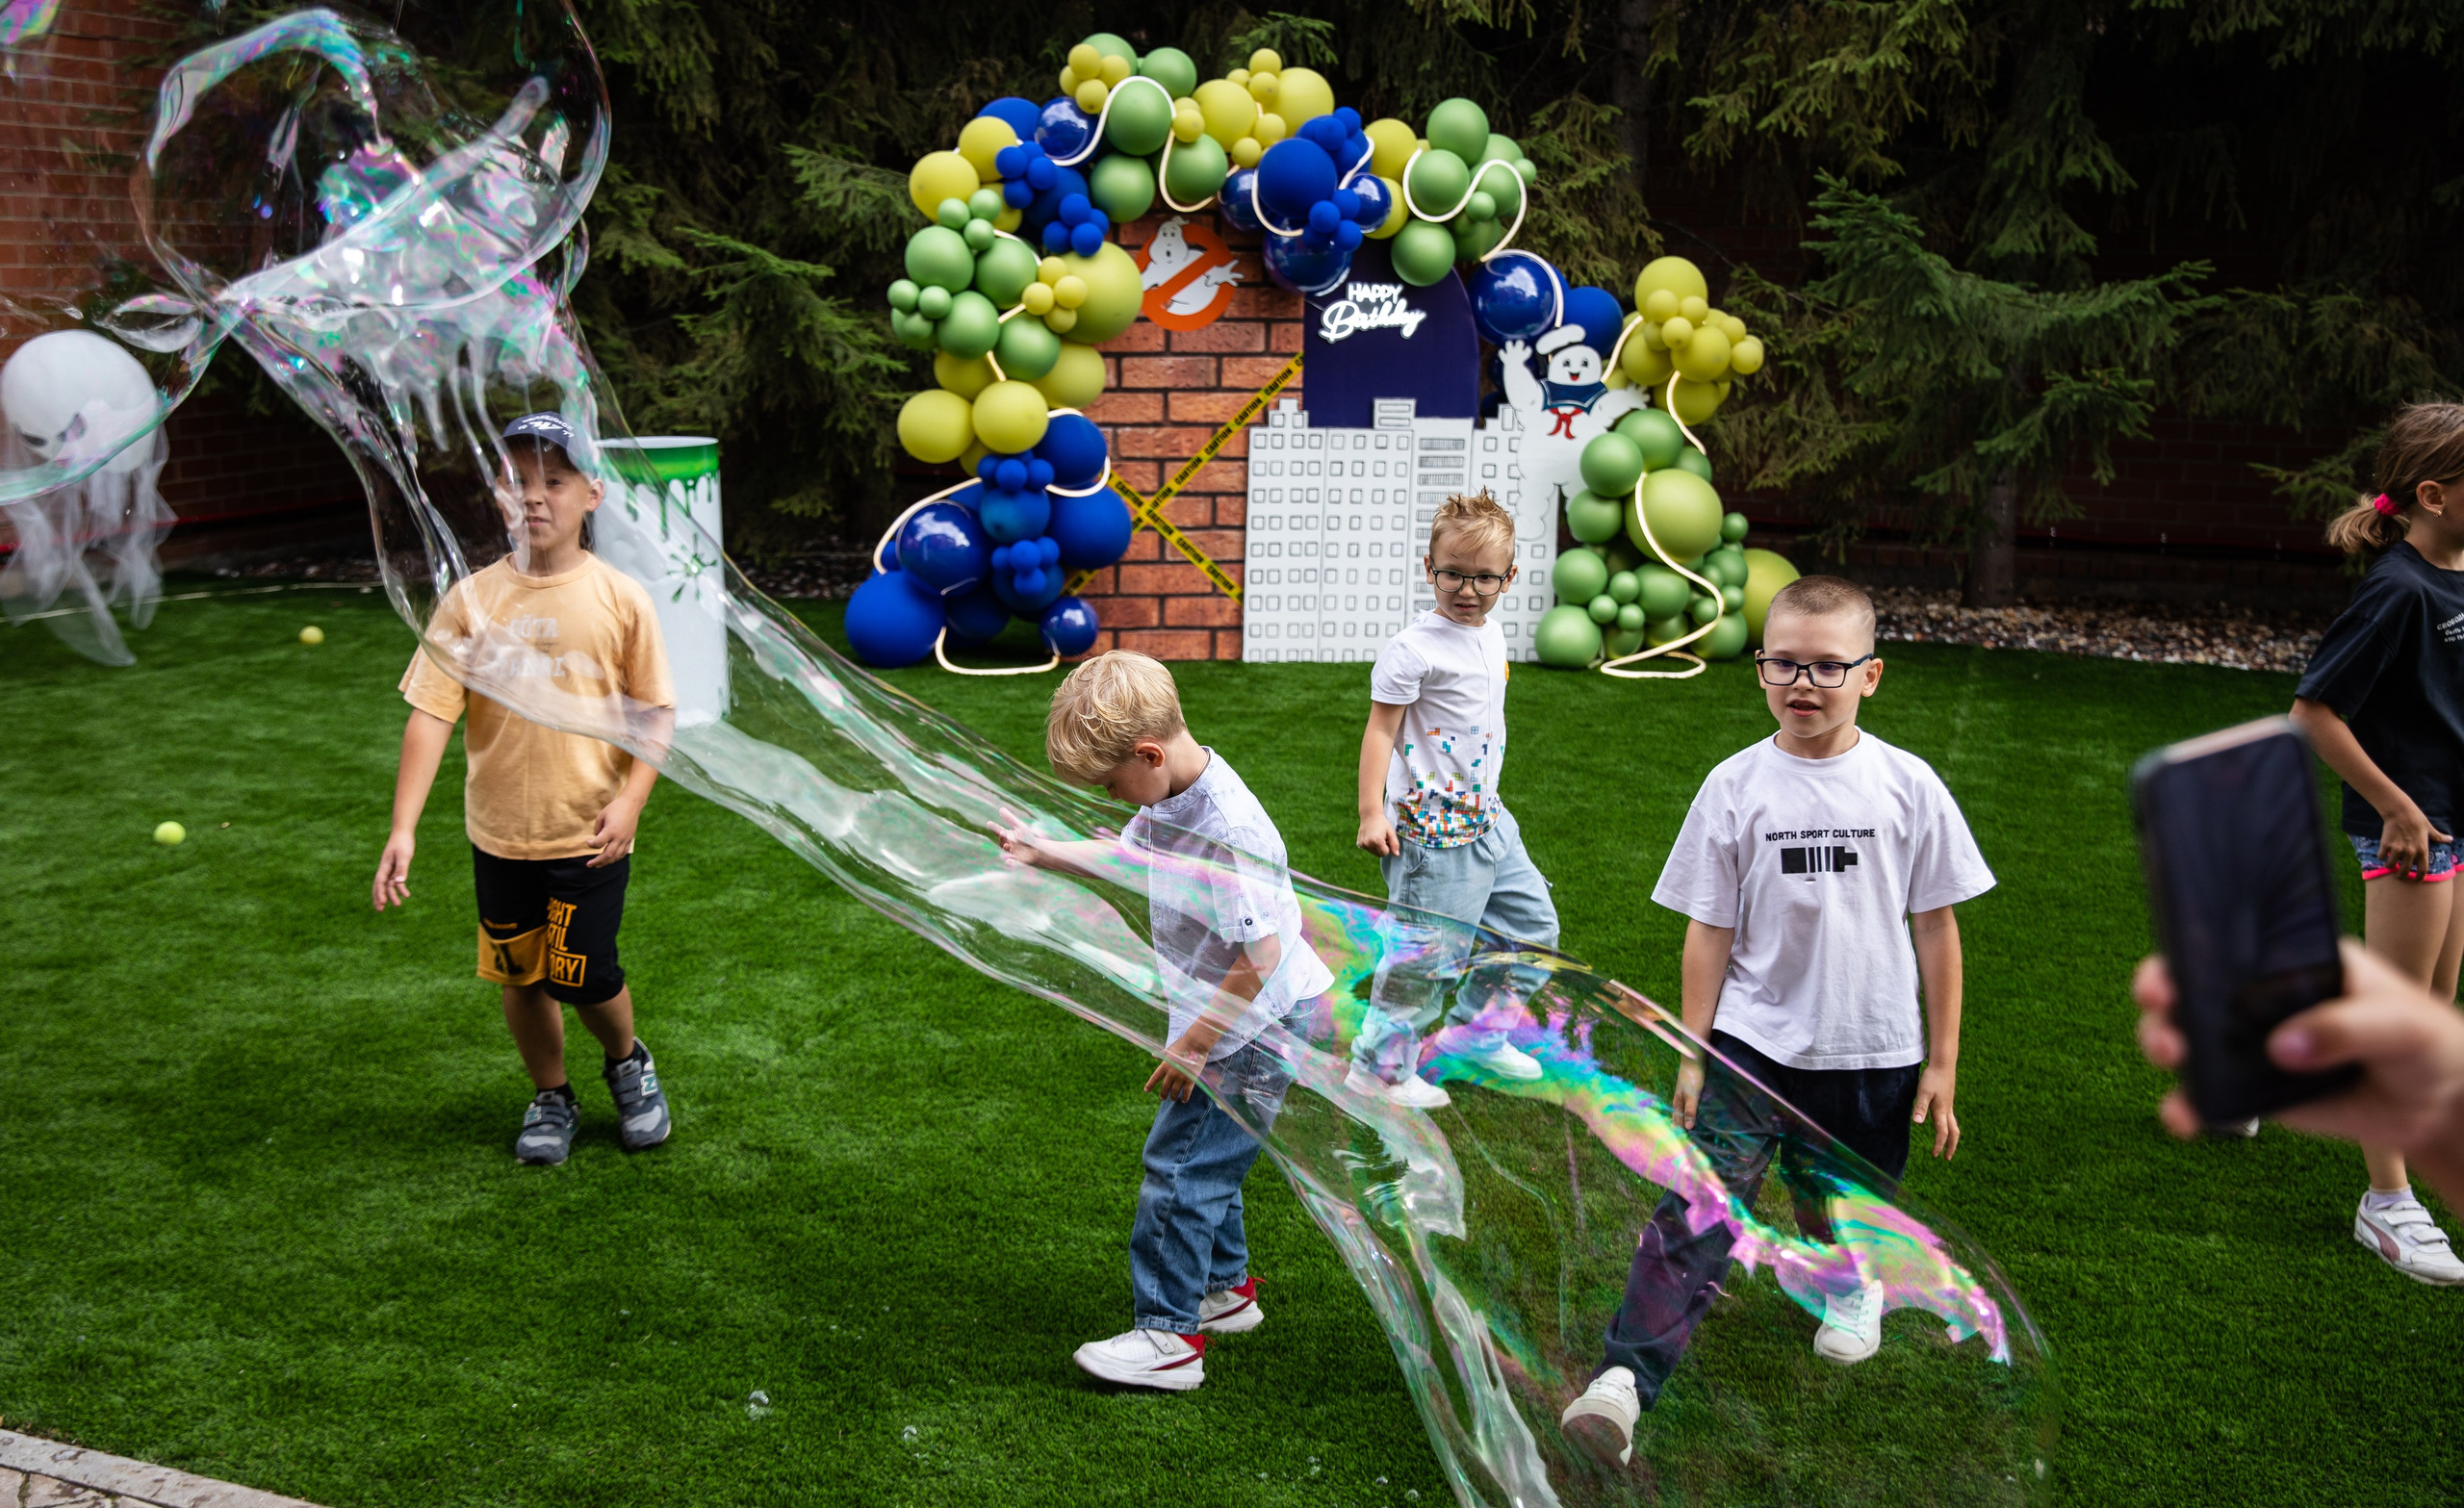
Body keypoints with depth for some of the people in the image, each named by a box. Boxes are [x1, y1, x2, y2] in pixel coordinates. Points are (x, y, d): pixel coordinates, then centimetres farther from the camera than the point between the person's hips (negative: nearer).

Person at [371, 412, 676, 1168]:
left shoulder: (619, 598, -7)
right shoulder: (472, 601, -4)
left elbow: (656, 711, -1)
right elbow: (430, 713, -7)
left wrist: (630, 798, -14)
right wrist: (404, 828, -14)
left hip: (589, 832, -2)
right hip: (500, 831, 2)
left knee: (583, 977, -1)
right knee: (521, 977, 14)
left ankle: (628, 1063, 31)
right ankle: (550, 1097, 37)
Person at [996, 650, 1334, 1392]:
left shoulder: (1229, 829, -31)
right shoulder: (1168, 797, -1)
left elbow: (1260, 954, -29)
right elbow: (1131, 856, 22)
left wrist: (1193, 1046, -21)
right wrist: (1042, 852, 15)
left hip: (1253, 1028, -10)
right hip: (1217, 1016, 10)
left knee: (1180, 1160, -5)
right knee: (1202, 1154, 21)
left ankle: (1168, 1335, 5)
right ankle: (1225, 1288, 39)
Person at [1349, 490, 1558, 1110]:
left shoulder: (1491, 637, 10)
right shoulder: (1414, 648, -16)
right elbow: (1381, 730, -16)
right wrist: (1371, 811, -22)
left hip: (1485, 818, 9)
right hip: (1432, 827, -9)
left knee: (1532, 924, 17)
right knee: (1427, 948, -5)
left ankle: (1473, 1030, 34)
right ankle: (1379, 1066, 10)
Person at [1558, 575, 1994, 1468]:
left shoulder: (1907, 786, -4)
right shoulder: (1736, 788, -5)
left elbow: (1936, 927, 2)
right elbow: (1708, 931, 0)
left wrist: (1941, 1062, 4)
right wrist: (1693, 1054, 0)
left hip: (1871, 1053, 1)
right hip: (1752, 1043, -1)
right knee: (1699, 1206, -13)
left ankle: (1855, 1285, 52)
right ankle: (1627, 1377, -15)